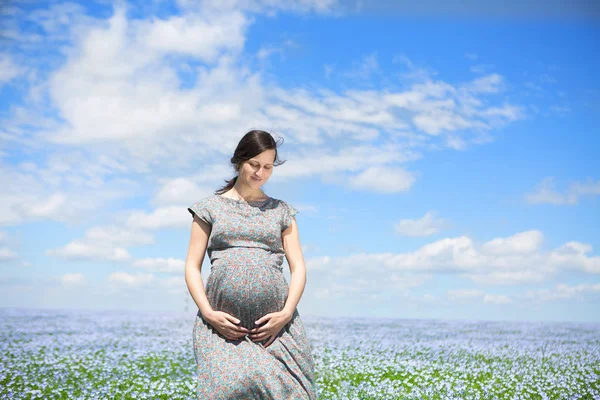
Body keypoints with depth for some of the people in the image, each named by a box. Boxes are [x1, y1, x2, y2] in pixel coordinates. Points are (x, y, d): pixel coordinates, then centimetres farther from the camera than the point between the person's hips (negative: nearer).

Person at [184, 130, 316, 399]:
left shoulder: (281, 211, 17)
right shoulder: (210, 207, 14)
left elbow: (298, 268, 11)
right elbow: (192, 267, 10)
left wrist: (286, 313, -6)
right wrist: (208, 313, -6)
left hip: (274, 323, 1)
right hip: (222, 322, -1)